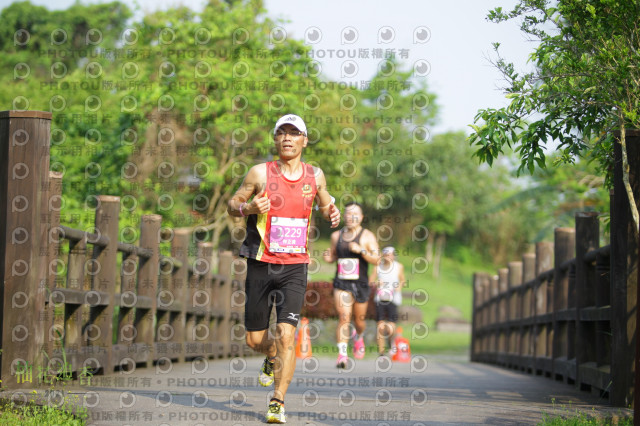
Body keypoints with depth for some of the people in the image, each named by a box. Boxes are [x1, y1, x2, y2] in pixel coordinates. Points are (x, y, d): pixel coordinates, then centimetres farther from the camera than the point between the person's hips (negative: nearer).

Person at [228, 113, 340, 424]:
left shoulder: (315, 175, 4)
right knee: (254, 340, 7)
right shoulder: (260, 173, -2)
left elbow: (325, 204, 21)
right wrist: (249, 208, -16)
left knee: (287, 334, -15)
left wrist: (332, 215, -2)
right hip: (261, 264, 0)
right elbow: (232, 205, 6)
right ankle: (272, 358, 43)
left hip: (295, 267, 0)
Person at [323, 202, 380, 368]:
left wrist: (360, 250, -24)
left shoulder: (367, 236, -3)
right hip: (341, 284, 1)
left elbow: (376, 260, -10)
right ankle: (342, 355, -18)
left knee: (359, 320, 13)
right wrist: (328, 258, -2)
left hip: (360, 284, -1)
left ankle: (358, 337, 47)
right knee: (343, 318, -15)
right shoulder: (336, 235, 7)